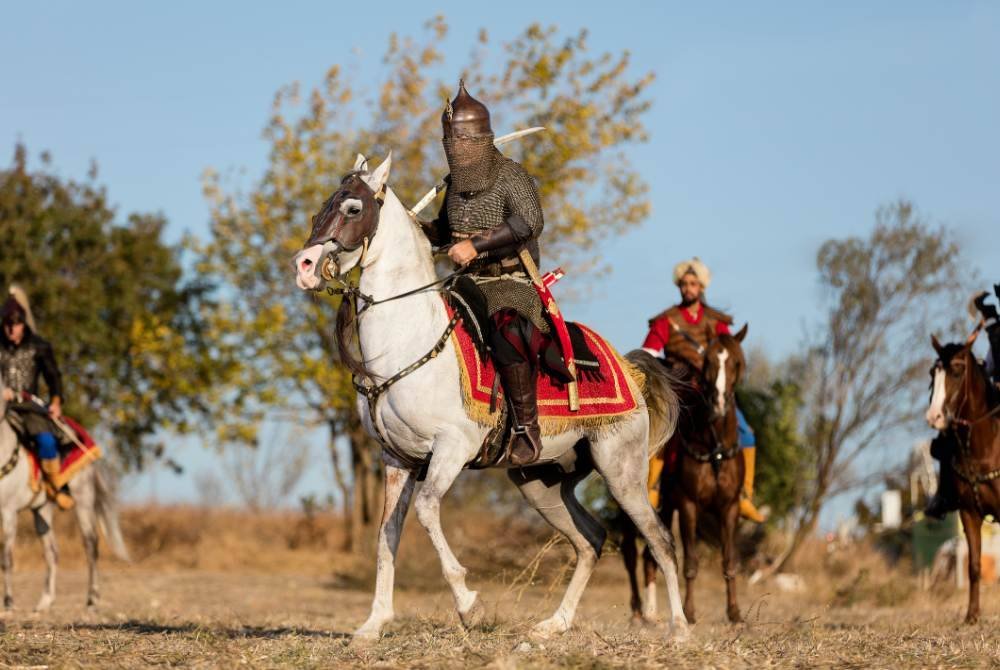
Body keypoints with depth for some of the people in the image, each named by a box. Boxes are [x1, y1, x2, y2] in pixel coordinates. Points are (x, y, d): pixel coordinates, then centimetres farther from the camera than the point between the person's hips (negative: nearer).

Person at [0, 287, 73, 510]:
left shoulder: (39, 347, 7)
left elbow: (53, 376, 11)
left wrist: (56, 401, -3)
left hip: (29, 407, -1)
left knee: (46, 440, -29)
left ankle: (55, 488, -12)